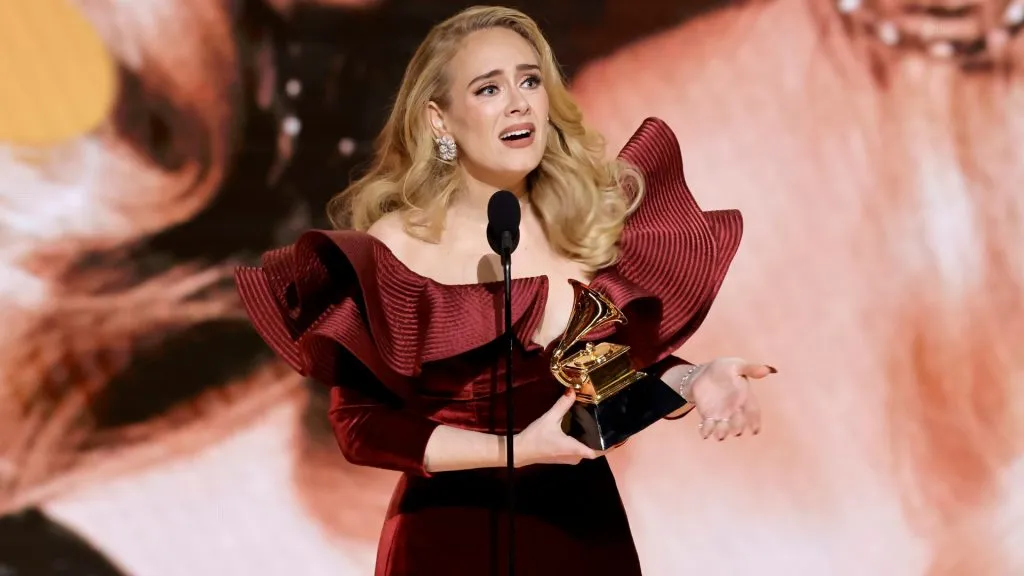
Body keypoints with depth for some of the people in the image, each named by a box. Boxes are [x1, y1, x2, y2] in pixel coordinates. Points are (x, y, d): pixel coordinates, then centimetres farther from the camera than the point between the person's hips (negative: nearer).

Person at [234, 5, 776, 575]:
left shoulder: (591, 217, -4)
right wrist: (515, 450, -20)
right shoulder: (392, 252, -14)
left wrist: (695, 382, -16)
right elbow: (361, 426, -12)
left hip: (585, 526, 4)